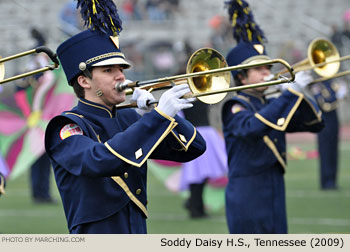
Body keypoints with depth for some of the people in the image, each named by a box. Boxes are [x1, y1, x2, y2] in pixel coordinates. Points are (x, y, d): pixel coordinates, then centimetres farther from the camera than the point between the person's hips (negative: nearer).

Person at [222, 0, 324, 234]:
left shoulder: (271, 106, 13)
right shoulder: (236, 108, -8)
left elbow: (315, 123, 11)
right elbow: (253, 127, -30)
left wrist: (298, 94, -7)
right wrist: (290, 93, -29)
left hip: (275, 203, 7)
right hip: (247, 203, -7)